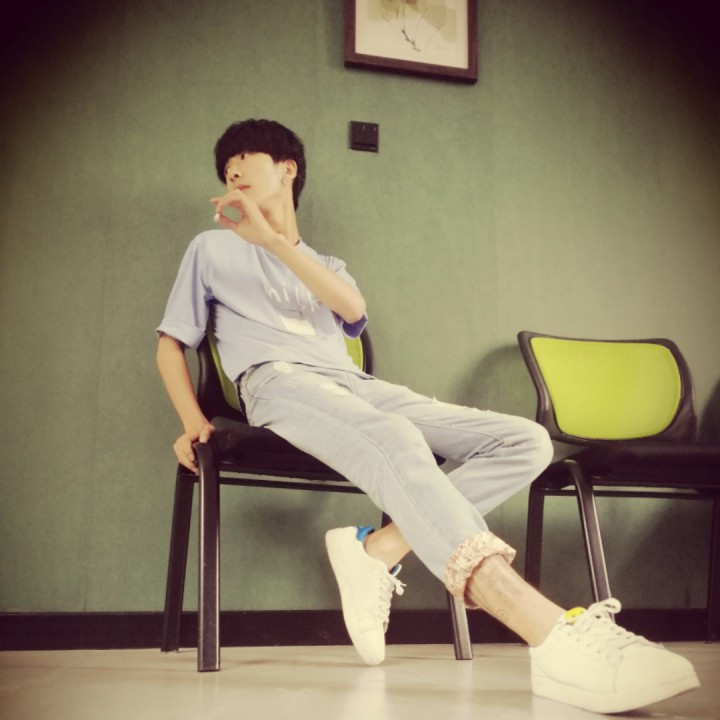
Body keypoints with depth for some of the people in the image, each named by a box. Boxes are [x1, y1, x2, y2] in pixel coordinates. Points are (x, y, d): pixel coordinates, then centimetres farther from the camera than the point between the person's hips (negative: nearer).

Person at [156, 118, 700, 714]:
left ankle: (376, 549, -27)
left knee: (525, 442, -14)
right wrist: (193, 421, 0)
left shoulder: (326, 265, 32)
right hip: (280, 380, -5)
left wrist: (270, 238, -4)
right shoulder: (213, 248, 28)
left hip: (358, 387, 5)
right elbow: (171, 343, 20)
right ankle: (557, 637, -54)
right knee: (395, 443, -39)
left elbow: (352, 307, 6)